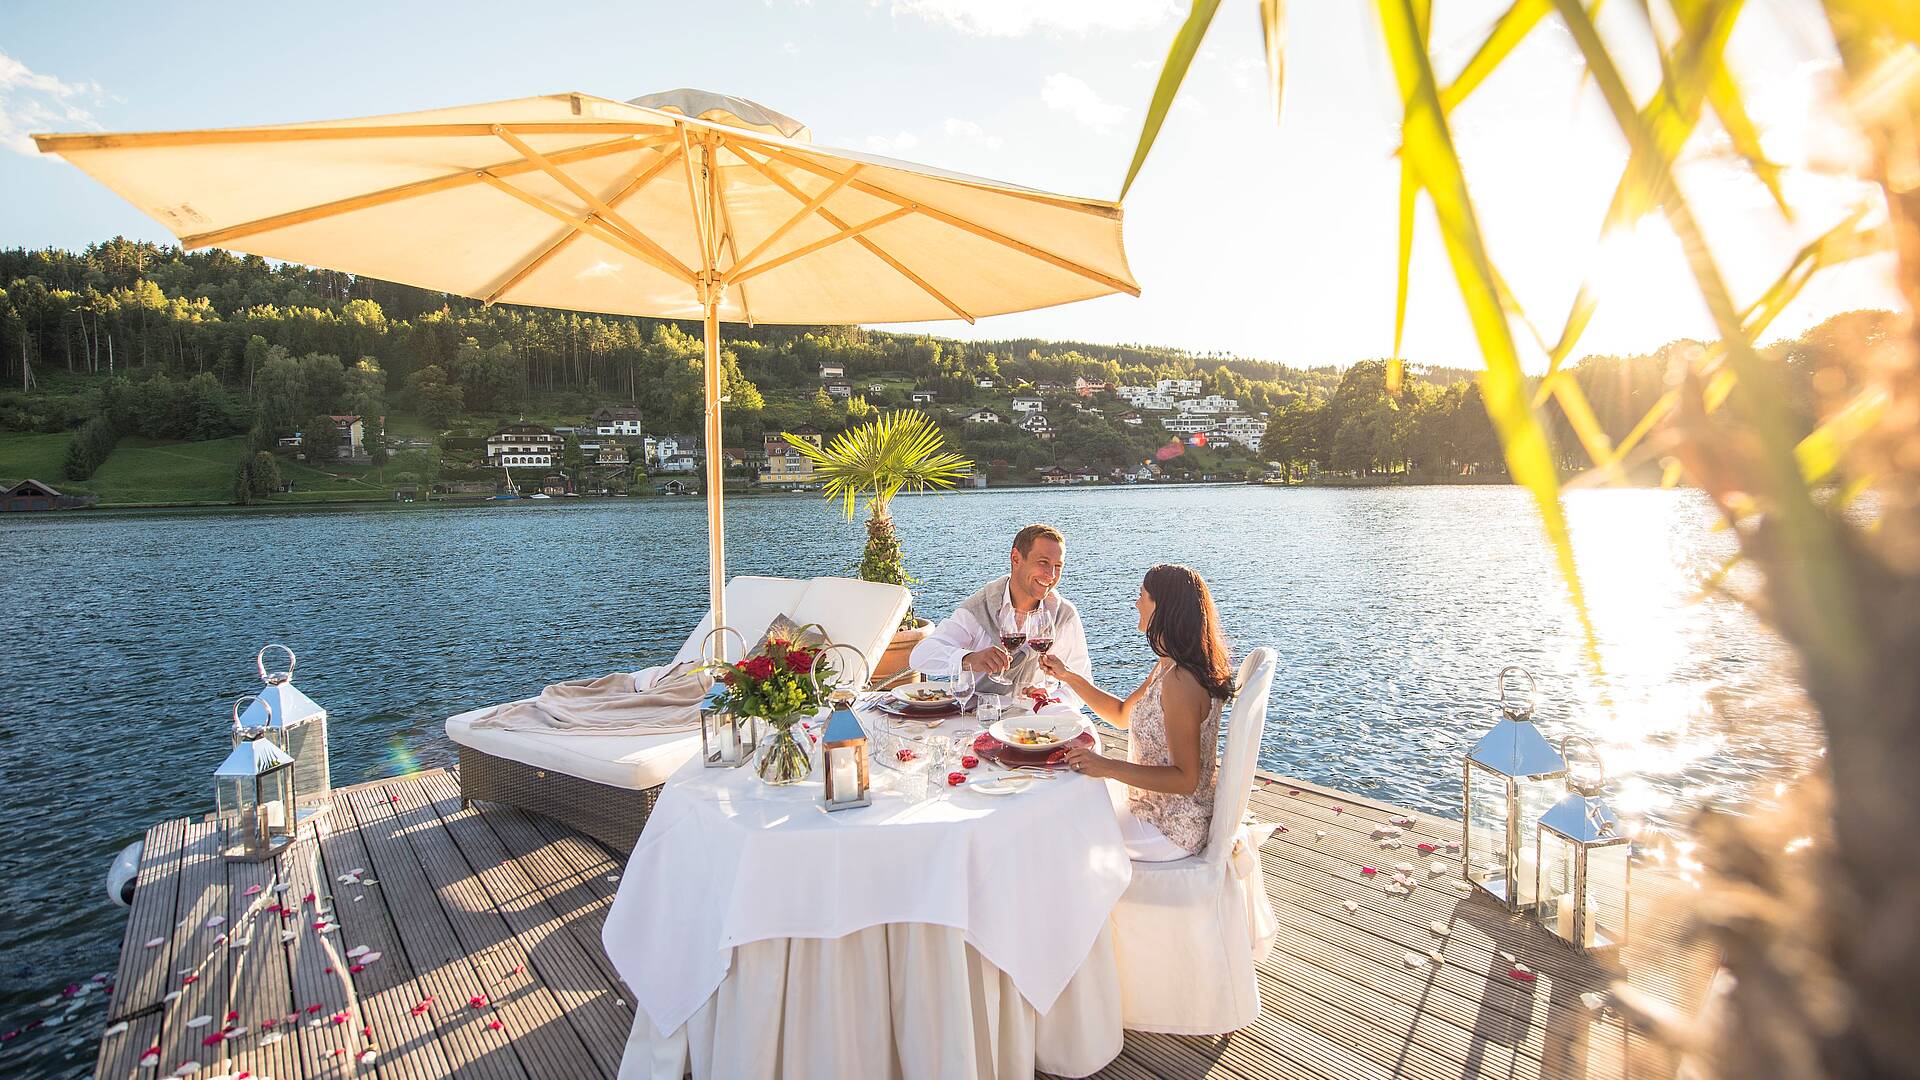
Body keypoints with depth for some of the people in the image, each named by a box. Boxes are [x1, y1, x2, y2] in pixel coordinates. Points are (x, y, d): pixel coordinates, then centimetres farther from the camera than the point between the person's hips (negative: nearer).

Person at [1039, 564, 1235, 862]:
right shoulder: (1169, 667, 2)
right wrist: (1067, 676, 6)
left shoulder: (1179, 681, -30)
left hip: (1170, 828, -9)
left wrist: (1108, 767, -33)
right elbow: (1123, 714, 13)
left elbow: (1186, 779, -28)